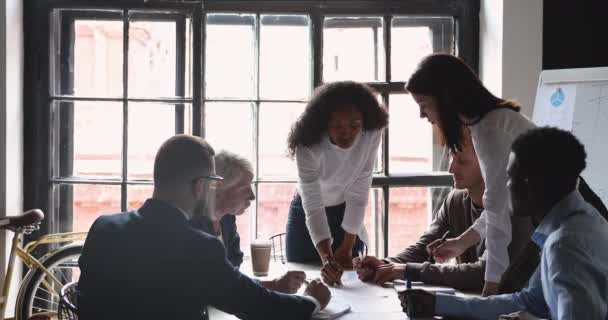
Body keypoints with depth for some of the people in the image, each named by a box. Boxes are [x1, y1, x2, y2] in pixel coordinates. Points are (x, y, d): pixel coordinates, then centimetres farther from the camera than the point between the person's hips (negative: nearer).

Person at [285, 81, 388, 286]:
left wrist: (348, 245, -18)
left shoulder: (372, 135, -27)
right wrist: (327, 258, -51)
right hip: (306, 212, -2)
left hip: (347, 212, 2)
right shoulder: (309, 147, -35)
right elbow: (313, 207, -38)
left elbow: (359, 193, -20)